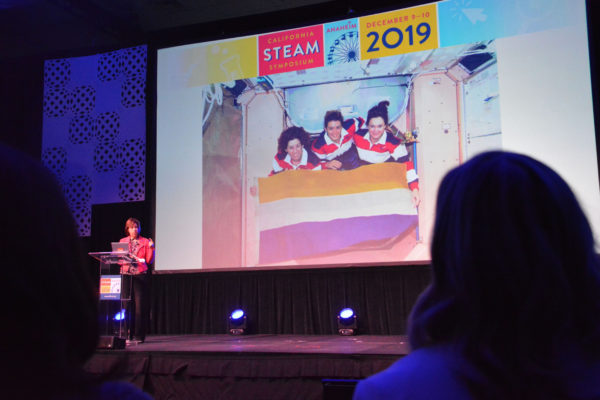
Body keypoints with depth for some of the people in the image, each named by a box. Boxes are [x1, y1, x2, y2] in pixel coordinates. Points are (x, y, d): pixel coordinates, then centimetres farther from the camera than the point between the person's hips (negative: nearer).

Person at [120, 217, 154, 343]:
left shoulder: (145, 242, 7)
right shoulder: (122, 241, 14)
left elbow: (149, 260, 3)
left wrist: (151, 248, -10)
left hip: (140, 275, -2)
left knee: (140, 305, -6)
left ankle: (139, 335, -3)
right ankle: (128, 334, 8)